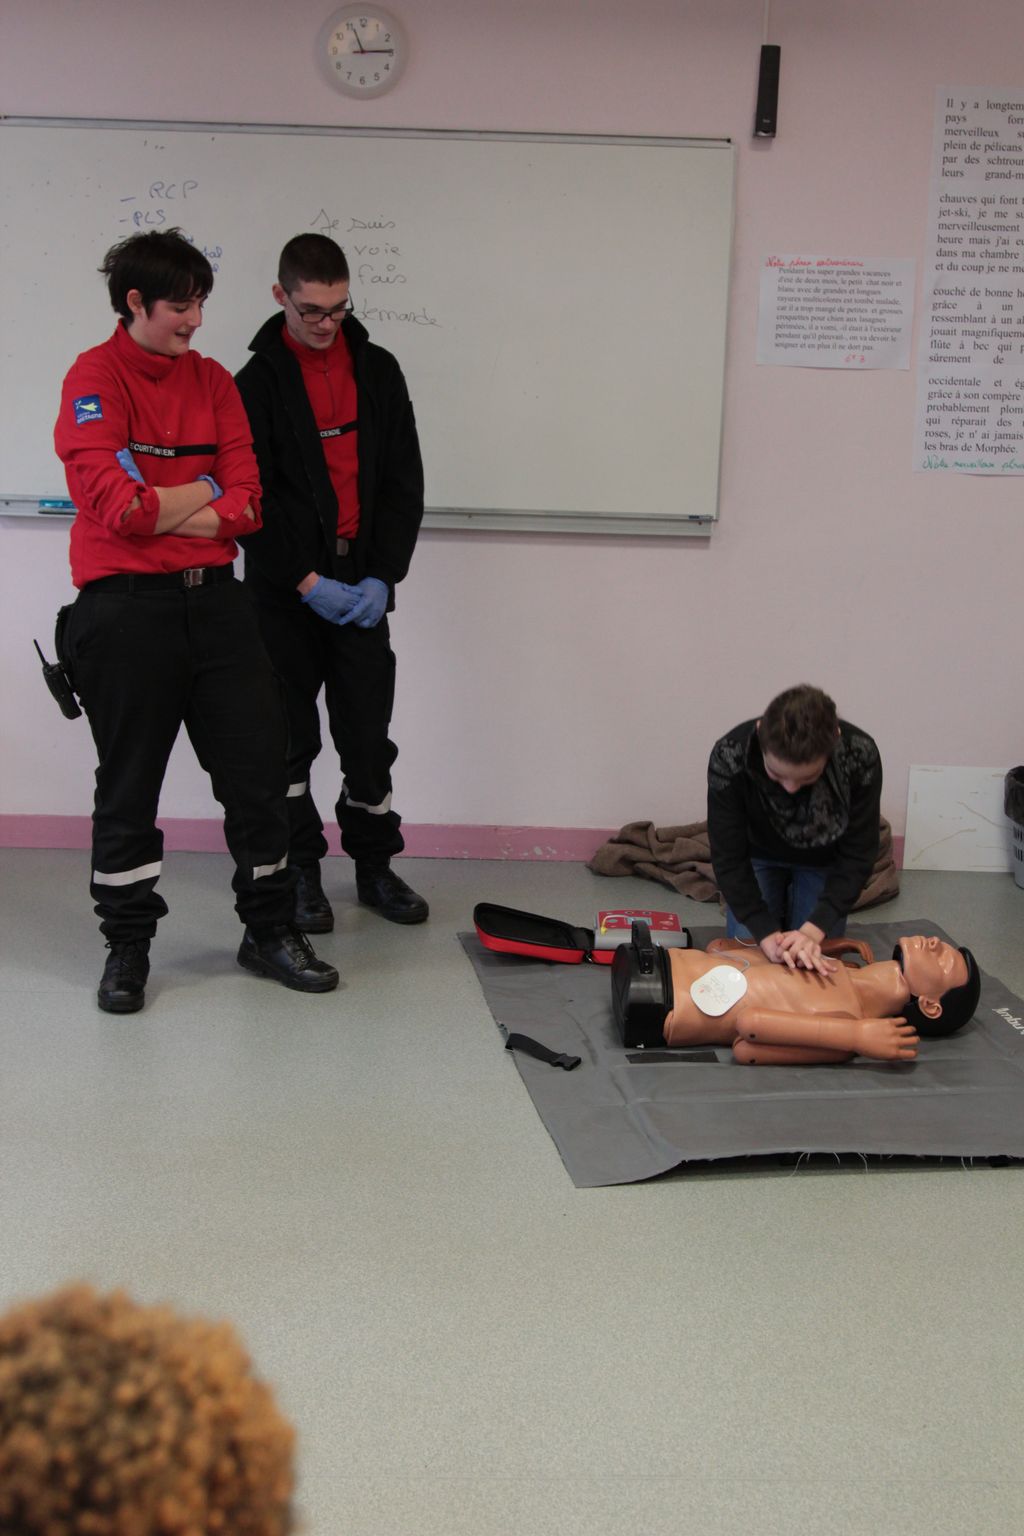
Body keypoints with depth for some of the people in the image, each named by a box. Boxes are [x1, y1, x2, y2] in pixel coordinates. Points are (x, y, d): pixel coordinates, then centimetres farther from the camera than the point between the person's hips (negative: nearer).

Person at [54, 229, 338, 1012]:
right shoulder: (96, 377, -6)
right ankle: (127, 947, 18)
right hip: (125, 605, -5)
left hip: (213, 596, 5)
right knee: (129, 783, 5)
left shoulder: (213, 381, 11)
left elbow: (246, 499, 2)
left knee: (259, 766, 6)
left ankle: (271, 930, 20)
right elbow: (118, 504, -18)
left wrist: (163, 510, -11)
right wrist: (202, 491, -5)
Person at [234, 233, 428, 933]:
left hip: (363, 586, 2)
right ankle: (301, 871, 17)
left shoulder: (379, 370, 7)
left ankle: (375, 865, 20)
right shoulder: (260, 381, -3)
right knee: (289, 736, 5)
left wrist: (383, 575, -5)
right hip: (285, 591, -2)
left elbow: (405, 481, 5)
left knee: (369, 732, 6)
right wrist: (304, 581, -14)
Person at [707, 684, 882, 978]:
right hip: (759, 855, 0)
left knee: (817, 964, -5)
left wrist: (814, 929, -37)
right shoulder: (730, 757, -38)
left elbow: (858, 855, -27)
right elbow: (728, 858, -28)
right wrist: (767, 933, -38)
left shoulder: (860, 755, -36)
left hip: (824, 861, 0)